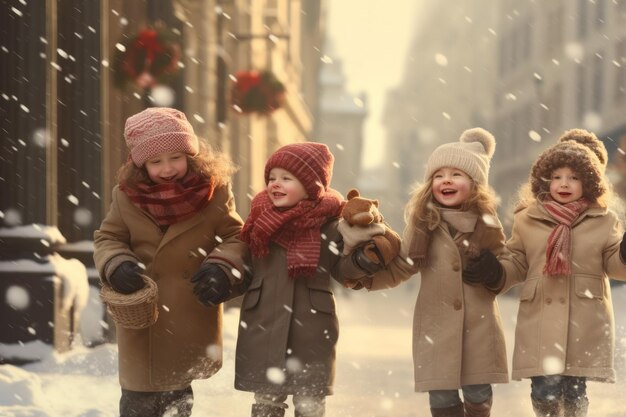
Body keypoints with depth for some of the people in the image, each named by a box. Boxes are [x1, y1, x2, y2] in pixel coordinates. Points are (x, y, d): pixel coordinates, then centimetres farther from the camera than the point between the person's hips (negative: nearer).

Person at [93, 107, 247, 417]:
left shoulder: (213, 192, -8)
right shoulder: (126, 195, -3)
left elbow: (237, 237, -3)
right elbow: (107, 239, 5)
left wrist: (222, 266, -23)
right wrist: (116, 265, -17)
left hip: (191, 318, -1)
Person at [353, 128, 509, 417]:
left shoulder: (486, 222, 3)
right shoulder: (424, 222, 0)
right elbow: (401, 267, 1)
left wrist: (494, 275, -10)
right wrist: (366, 275, -15)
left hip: (479, 324, 1)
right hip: (437, 323, 0)